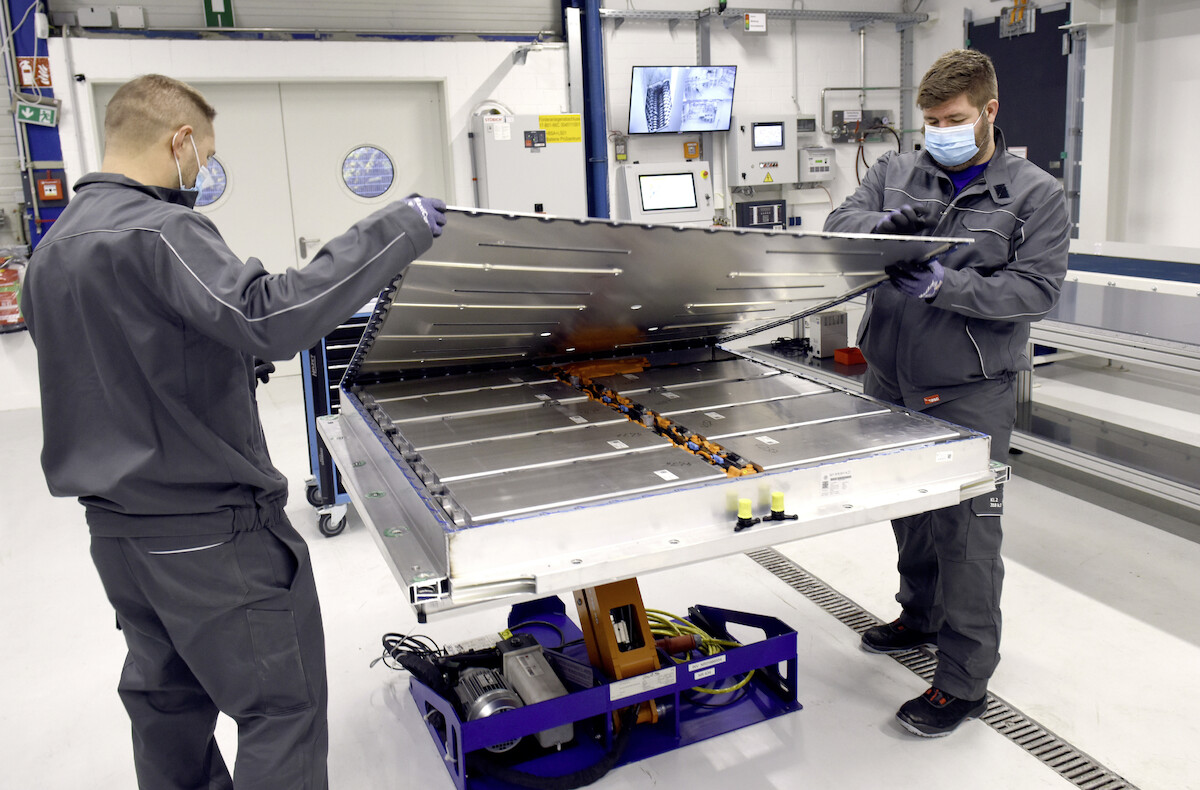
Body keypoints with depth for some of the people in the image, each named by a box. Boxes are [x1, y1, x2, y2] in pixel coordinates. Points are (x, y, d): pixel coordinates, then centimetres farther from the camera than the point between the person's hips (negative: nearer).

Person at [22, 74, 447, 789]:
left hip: (116, 524, 10)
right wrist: (398, 229, -28)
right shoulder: (157, 232, -18)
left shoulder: (53, 249, 12)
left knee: (168, 695, 21)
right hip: (207, 530, -9)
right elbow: (270, 317, -34)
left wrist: (232, 355, 21)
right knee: (284, 705, 1)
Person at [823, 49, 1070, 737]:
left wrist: (942, 285, -23)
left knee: (965, 531, -1)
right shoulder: (896, 171, 9)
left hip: (969, 392, -4)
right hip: (890, 378, 5)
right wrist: (882, 223, -24)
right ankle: (921, 617, 43)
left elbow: (1038, 289, -10)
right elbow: (841, 224, -1)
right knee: (910, 510, 20)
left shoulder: (1036, 194, -1)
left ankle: (965, 681, 12)